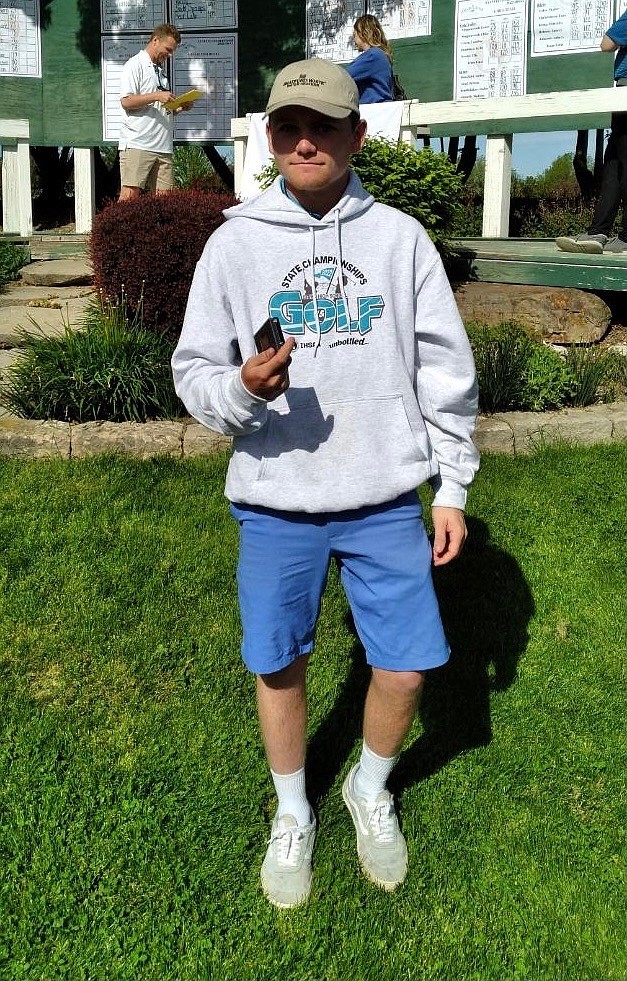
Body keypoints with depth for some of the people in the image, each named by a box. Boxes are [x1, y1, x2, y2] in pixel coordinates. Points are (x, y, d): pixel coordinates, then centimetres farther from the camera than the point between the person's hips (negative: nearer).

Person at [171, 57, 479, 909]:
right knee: (279, 666, 11)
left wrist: (453, 489, 3)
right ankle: (293, 815, 37)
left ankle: (370, 790, 36)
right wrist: (242, 387, -22)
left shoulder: (400, 237, 0)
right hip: (276, 502, 0)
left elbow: (446, 371, 3)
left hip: (387, 497, 1)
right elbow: (194, 368, 1)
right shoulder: (234, 242, -1)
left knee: (406, 667, 5)